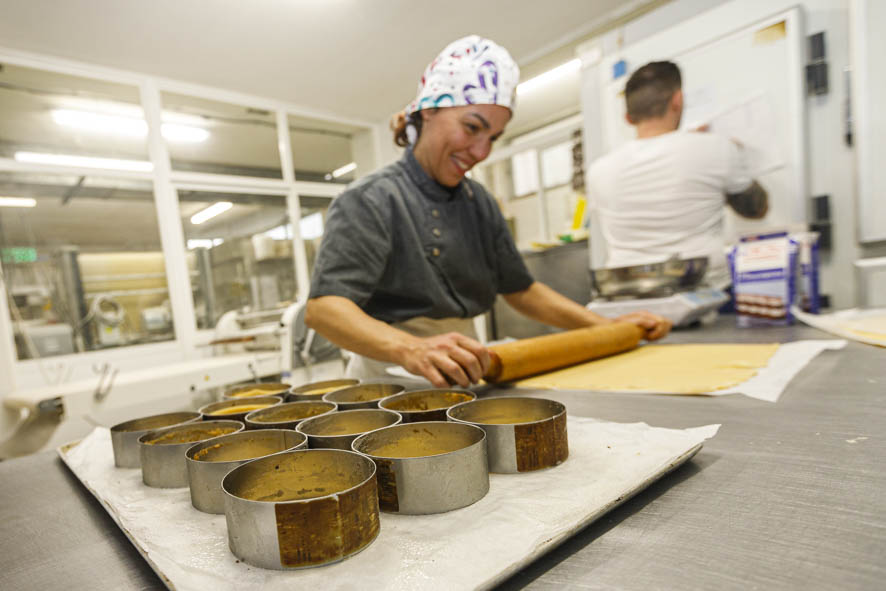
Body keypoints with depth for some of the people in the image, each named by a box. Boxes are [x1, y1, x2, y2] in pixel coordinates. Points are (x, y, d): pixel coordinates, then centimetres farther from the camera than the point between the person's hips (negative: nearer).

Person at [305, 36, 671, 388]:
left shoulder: (479, 202, 11)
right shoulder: (370, 201, -8)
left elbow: (520, 290, 17)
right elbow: (322, 307, -20)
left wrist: (607, 327, 8)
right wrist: (411, 349, -37)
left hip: (462, 381, 4)